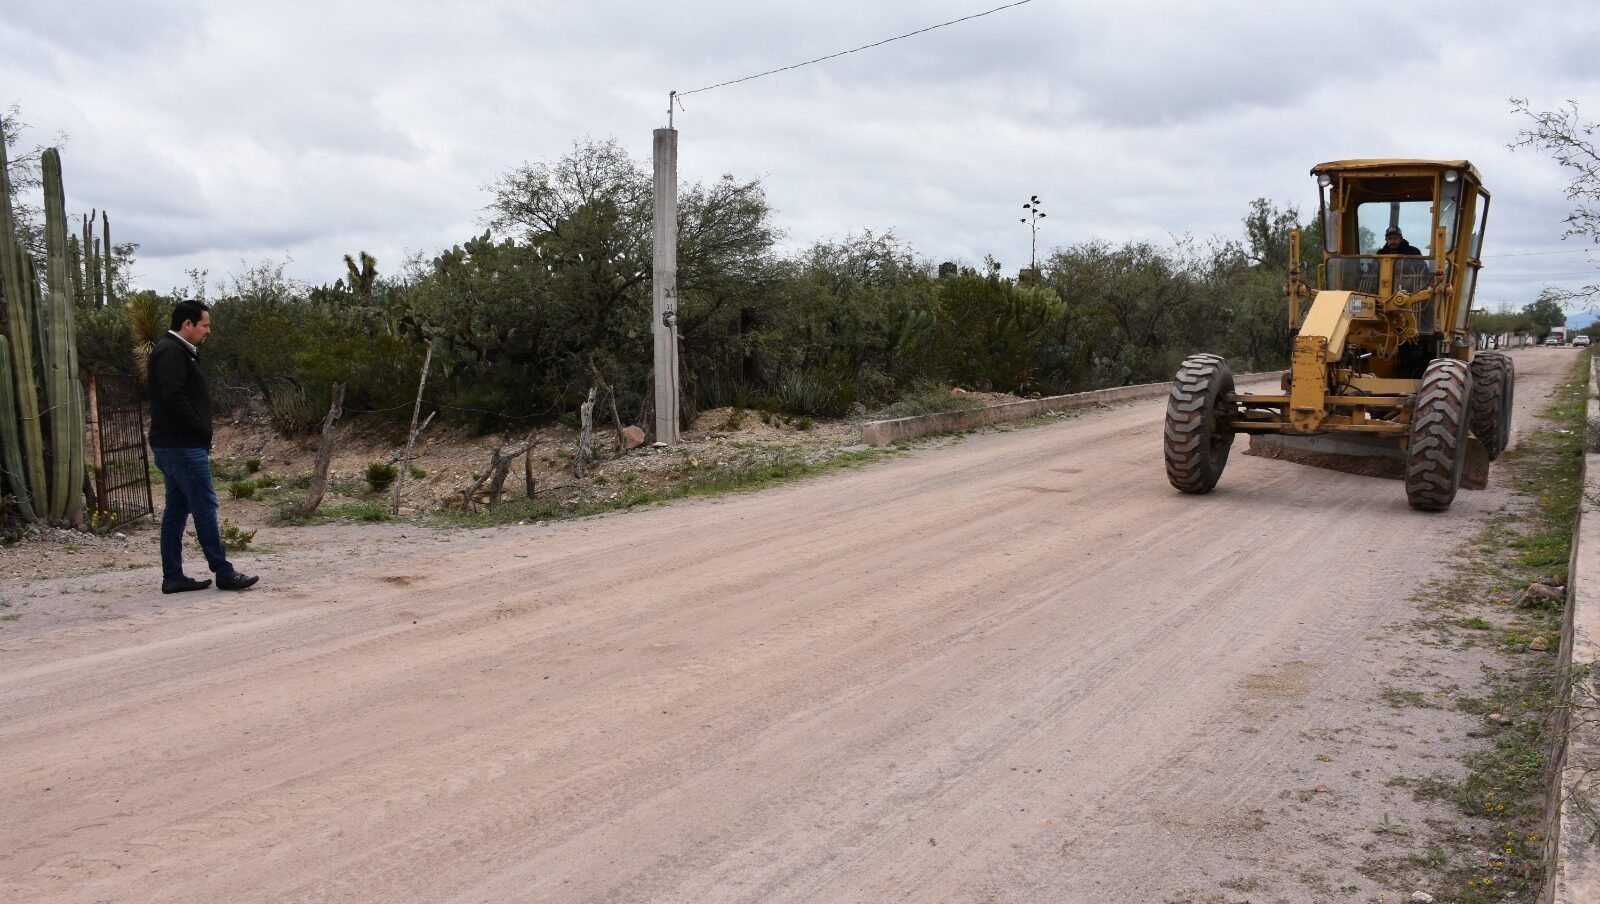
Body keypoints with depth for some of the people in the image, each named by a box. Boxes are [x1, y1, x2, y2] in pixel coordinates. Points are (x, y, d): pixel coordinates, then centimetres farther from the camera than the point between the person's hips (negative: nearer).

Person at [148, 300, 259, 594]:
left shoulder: (177, 351, 19)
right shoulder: (171, 352, -13)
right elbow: (173, 398, -24)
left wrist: (201, 432, 8)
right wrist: (201, 430, -16)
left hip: (171, 445, 10)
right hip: (183, 446, -10)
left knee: (177, 509, 10)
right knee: (205, 506, -7)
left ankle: (173, 577, 14)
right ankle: (223, 573, -3)